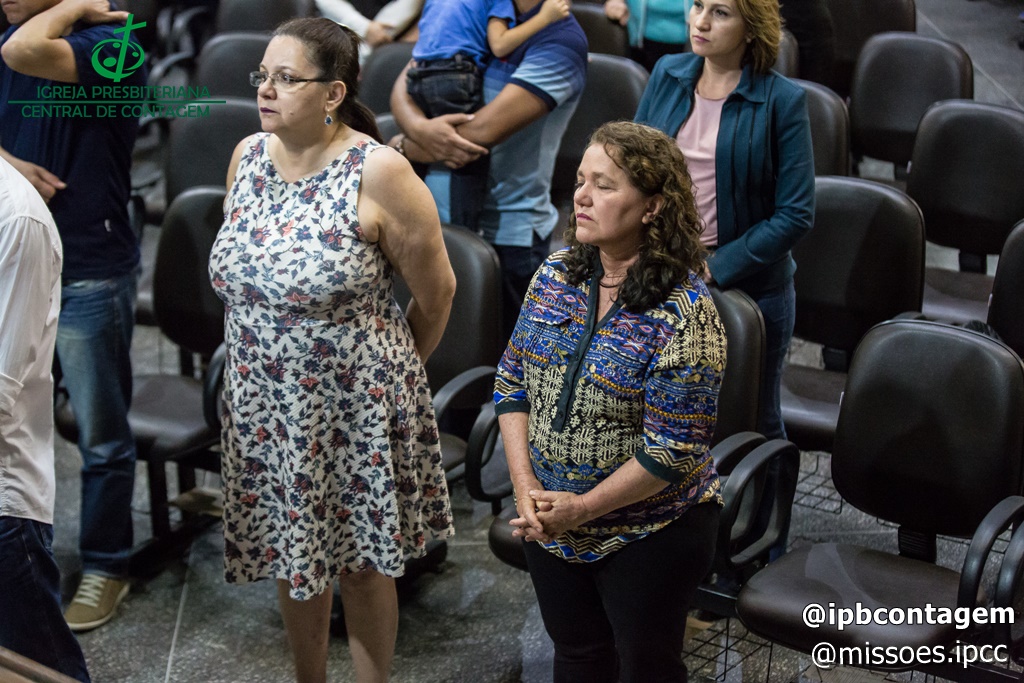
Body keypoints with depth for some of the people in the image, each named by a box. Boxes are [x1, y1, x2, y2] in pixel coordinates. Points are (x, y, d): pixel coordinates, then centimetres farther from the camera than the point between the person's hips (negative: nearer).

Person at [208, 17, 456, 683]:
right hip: (265, 404, 5)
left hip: (354, 406, -5)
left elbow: (437, 291, -8)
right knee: (292, 556, 19)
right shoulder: (247, 156, -1)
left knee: (362, 565, 11)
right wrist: (266, 351, 16)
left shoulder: (378, 172, -19)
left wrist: (396, 367, 6)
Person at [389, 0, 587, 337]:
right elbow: (404, 84, 5)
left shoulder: (561, 40, -13)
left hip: (505, 236, -6)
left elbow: (482, 131, -20)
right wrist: (420, 128, -19)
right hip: (434, 218, 6)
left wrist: (404, 146, -4)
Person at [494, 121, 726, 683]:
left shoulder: (683, 310, -22)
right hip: (548, 524, 5)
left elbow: (672, 449, -23)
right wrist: (526, 485, -9)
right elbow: (513, 381, 2)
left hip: (648, 537, -5)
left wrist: (583, 508, -18)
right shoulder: (556, 275, -3)